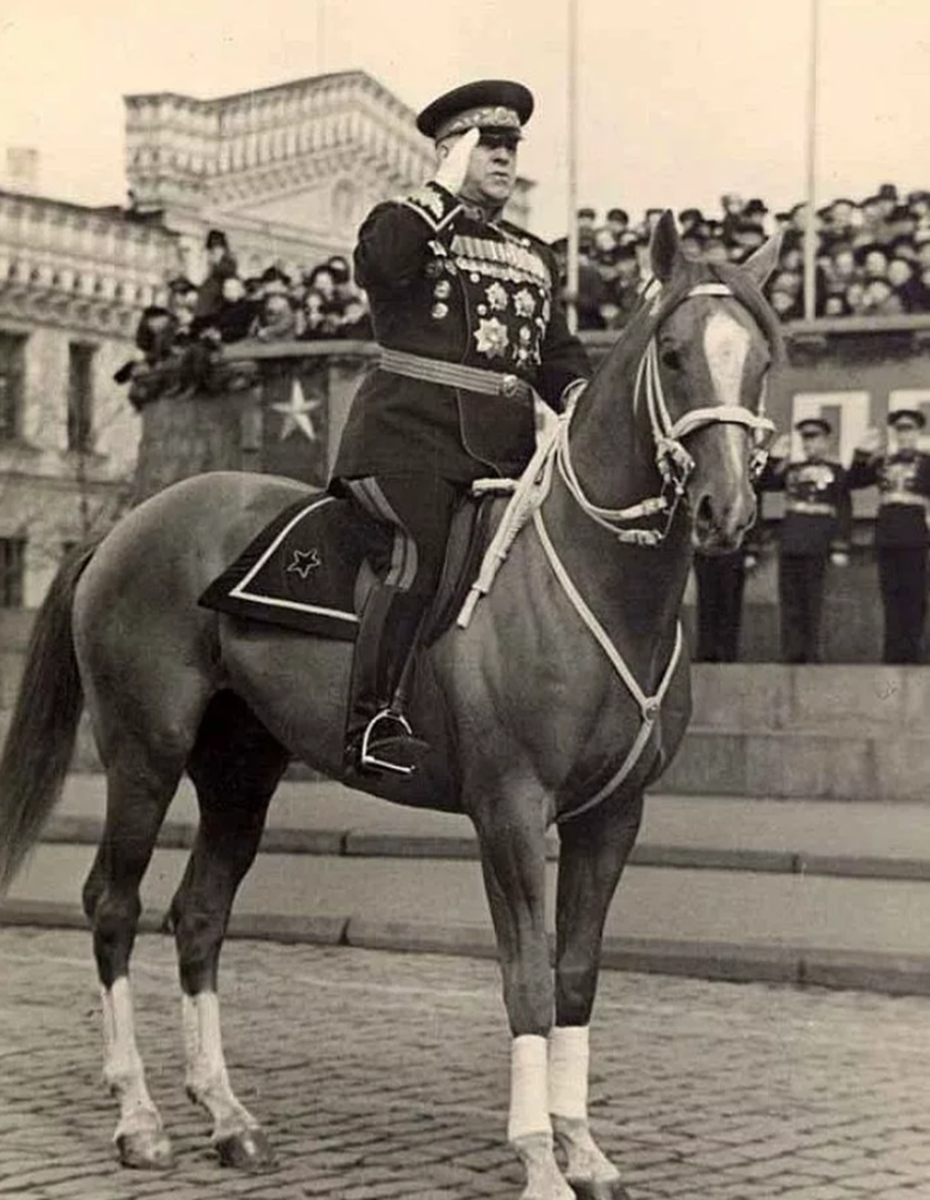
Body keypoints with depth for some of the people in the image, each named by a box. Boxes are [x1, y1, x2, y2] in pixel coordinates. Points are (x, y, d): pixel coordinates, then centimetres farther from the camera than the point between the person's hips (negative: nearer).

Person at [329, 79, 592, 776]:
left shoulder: (535, 257, 27)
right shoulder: (405, 223, 9)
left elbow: (559, 351, 24)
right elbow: (381, 261, -15)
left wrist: (580, 393, 2)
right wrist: (447, 189, -8)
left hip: (507, 447, 6)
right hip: (411, 434, -6)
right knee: (420, 555, -27)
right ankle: (373, 721, -24)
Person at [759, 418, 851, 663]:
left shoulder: (835, 471, 2)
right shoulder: (791, 470, 17)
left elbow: (844, 512, -2)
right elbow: (763, 484, 12)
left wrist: (840, 548, -9)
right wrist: (775, 459, 1)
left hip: (817, 546, -5)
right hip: (790, 542, 5)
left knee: (812, 600, -3)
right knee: (790, 601, 3)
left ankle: (811, 654, 1)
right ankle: (792, 653, 6)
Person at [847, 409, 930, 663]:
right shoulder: (883, 461, 13)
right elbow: (854, 481, 8)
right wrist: (862, 454, -2)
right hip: (886, 538, 4)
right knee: (891, 596, 6)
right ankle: (892, 654, 10)